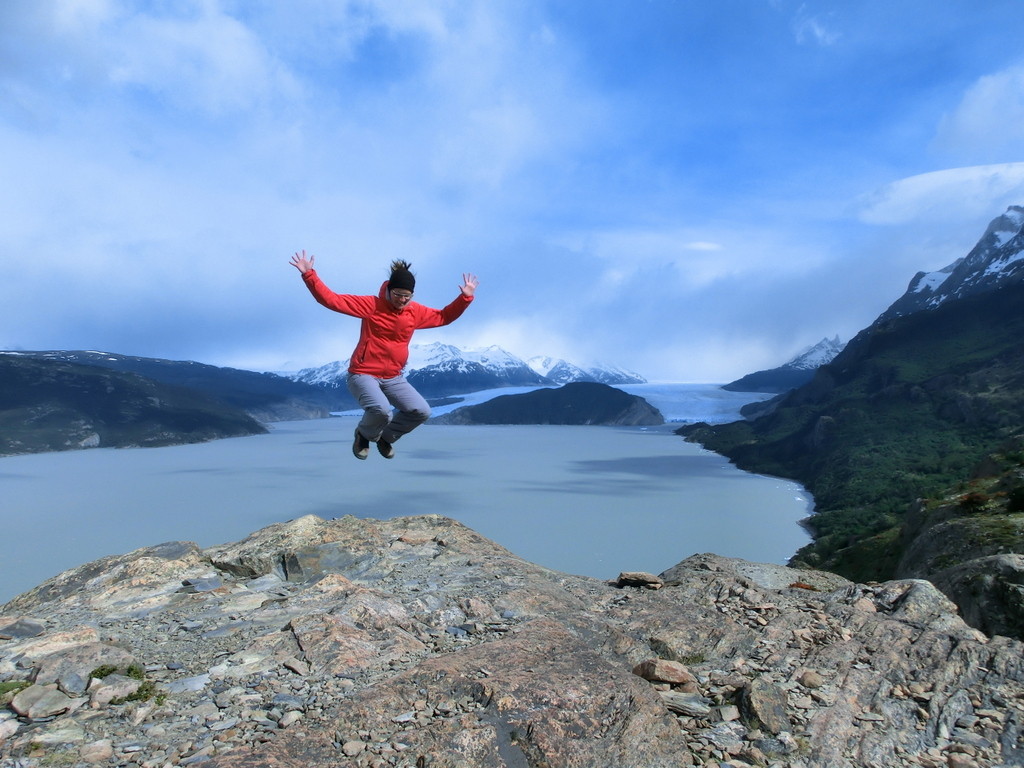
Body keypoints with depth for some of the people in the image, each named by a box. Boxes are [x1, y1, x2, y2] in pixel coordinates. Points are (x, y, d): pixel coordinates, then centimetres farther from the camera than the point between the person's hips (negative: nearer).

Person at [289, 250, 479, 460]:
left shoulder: (416, 312, 2)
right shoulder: (372, 305, -11)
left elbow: (444, 317, 17)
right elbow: (330, 299, -13)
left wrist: (465, 297, 6)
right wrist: (309, 274, -22)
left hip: (393, 378, 5)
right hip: (363, 374, -5)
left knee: (422, 411, -11)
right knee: (381, 410, -32)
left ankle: (385, 437, 18)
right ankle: (364, 434, 7)